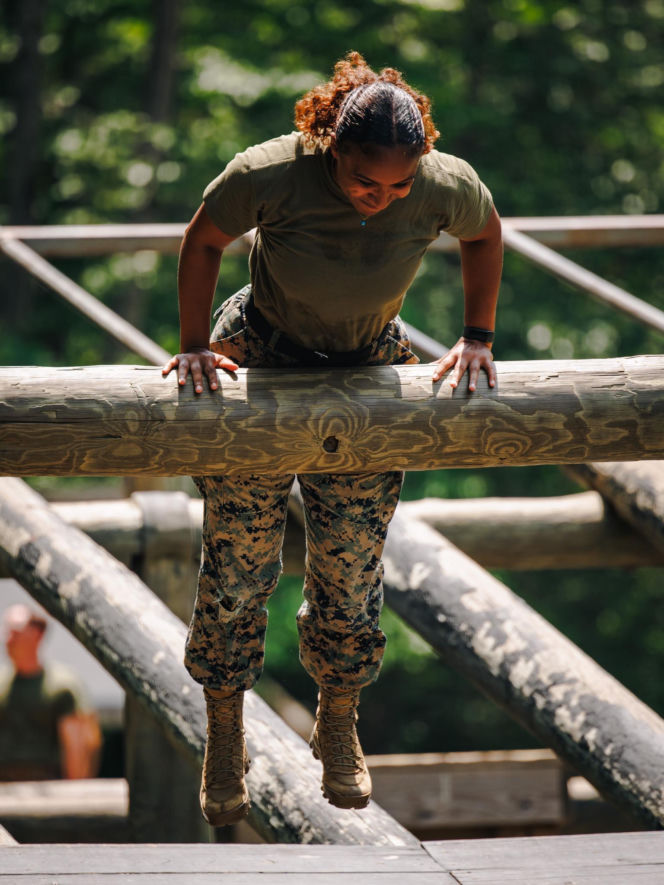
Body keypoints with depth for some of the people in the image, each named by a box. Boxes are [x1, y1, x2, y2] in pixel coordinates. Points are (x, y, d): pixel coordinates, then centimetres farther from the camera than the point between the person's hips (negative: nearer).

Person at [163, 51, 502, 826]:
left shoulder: (445, 188, -25)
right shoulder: (270, 174, -31)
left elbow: (484, 235, 0)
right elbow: (203, 241, -11)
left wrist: (477, 339, 1)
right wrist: (193, 347, -8)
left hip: (367, 377, 2)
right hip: (258, 359, -1)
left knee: (351, 569, 5)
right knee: (236, 561, 3)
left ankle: (338, 727, 30)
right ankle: (224, 739, 22)